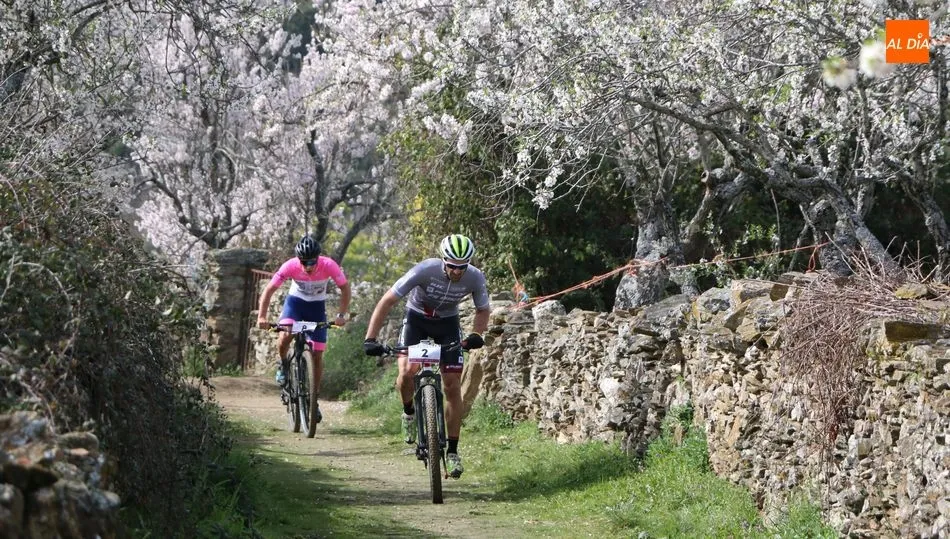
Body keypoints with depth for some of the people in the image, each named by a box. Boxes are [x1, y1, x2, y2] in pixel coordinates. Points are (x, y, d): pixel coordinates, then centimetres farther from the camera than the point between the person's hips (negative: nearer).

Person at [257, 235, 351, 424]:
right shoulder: (290, 266, -28)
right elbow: (269, 290, -22)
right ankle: (282, 364, 2)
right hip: (295, 301, -1)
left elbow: (345, 288, -16)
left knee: (317, 355, -2)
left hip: (317, 306, 1)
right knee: (285, 336, -30)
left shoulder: (329, 265, -28)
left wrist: (342, 315, -27)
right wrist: (261, 317, -33)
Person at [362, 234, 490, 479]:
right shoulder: (425, 270, -32)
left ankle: (452, 451, 2)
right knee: (407, 371, -26)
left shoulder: (475, 277, -24)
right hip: (416, 318, -2)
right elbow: (387, 301, -28)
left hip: (447, 323, 2)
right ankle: (409, 412, 8)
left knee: (452, 386, -7)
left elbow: (483, 310, -3)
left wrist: (476, 334, -24)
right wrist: (370, 339, -35)